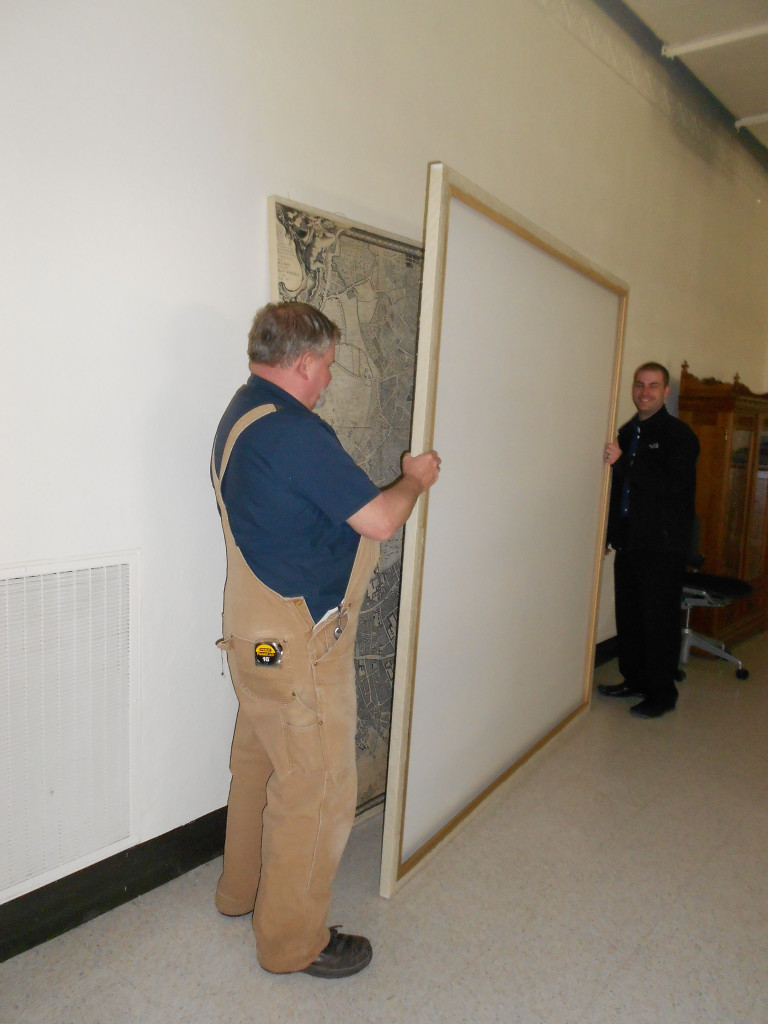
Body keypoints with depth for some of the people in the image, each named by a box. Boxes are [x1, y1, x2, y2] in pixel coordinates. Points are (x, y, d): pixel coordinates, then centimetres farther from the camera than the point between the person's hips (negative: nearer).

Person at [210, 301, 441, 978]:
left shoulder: (241, 416, 9)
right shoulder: (295, 432, -24)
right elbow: (380, 520, -21)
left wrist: (396, 484, 14)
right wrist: (414, 480, -2)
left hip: (256, 635, 11)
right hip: (298, 644, -11)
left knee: (258, 762, 24)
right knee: (317, 787, 5)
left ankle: (243, 888, 45)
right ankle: (294, 939, 23)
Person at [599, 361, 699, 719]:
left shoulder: (679, 434, -6)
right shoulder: (626, 433, 14)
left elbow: (674, 484, -20)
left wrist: (622, 462, -21)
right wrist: (610, 532, 13)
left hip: (662, 543, -6)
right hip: (629, 540, 7)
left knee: (659, 618, 0)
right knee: (628, 614, 13)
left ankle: (662, 693, 12)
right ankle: (634, 679, 28)